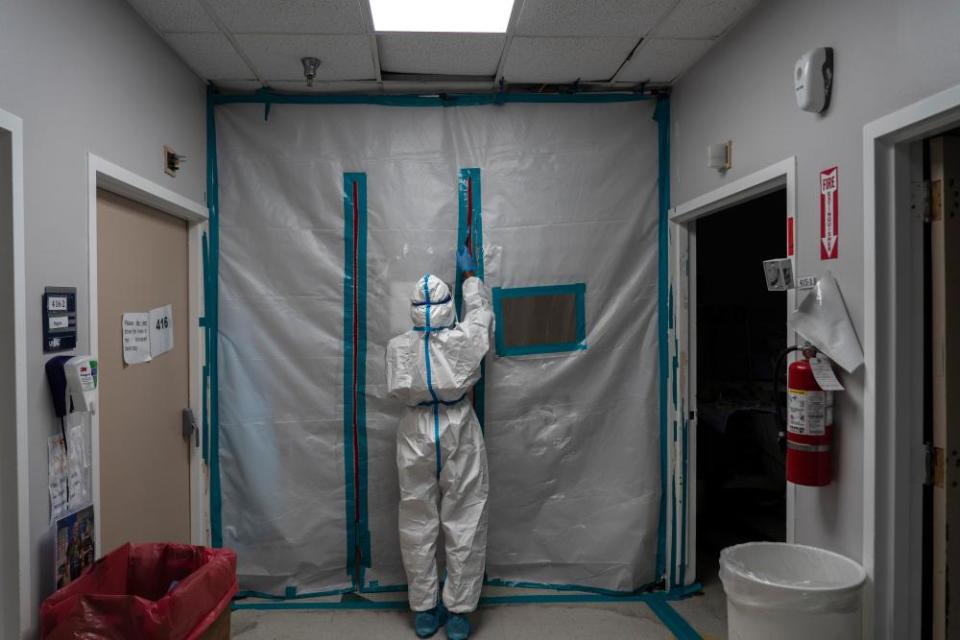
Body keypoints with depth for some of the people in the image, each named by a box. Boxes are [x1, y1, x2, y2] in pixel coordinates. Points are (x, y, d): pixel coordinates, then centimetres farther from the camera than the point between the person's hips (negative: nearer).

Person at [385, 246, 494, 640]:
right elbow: (480, 309, 11)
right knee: (463, 524, 8)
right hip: (459, 434, -2)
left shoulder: (398, 347, -5)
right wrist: (469, 273, 26)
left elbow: (398, 391, 5)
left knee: (418, 526, 11)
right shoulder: (464, 339, -9)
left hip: (416, 435, 2)